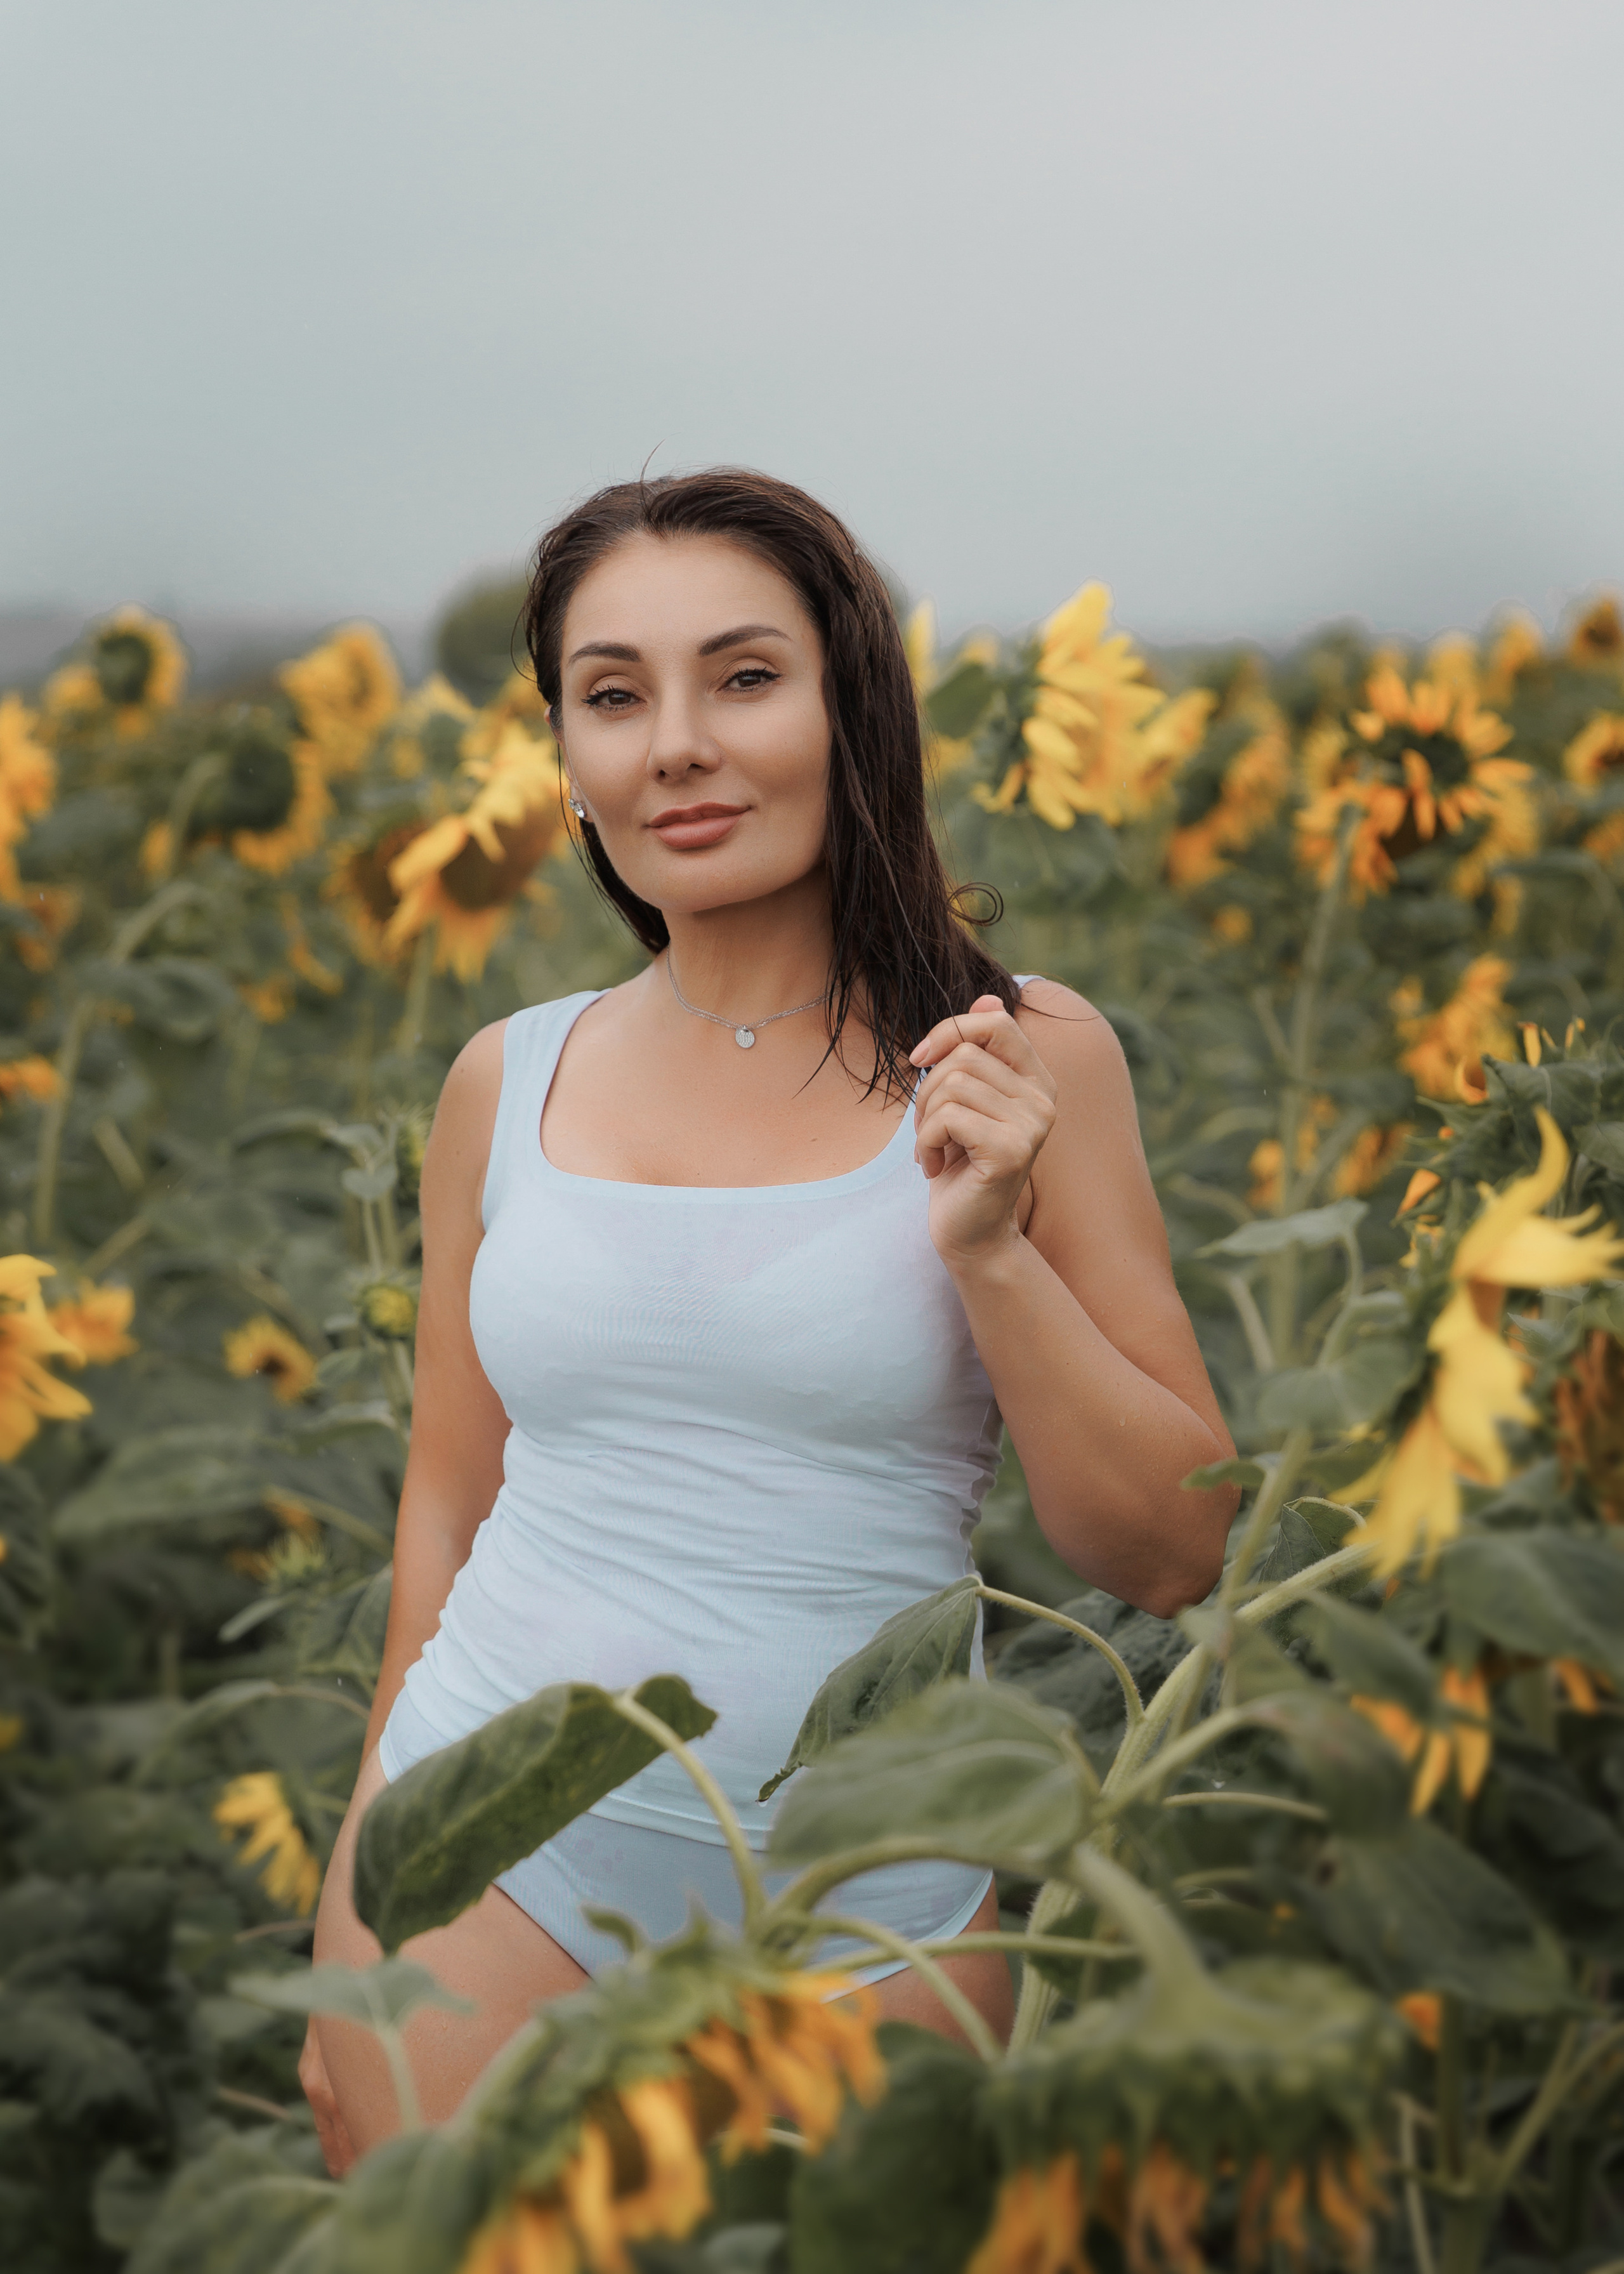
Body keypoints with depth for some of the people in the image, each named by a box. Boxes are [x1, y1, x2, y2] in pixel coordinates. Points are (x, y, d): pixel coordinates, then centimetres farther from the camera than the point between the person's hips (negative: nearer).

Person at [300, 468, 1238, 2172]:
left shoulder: (1019, 1060, -5)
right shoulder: (508, 1083, 2)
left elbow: (1176, 1559, -3)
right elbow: (446, 1507, 11)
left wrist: (989, 1249, -16)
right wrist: (359, 1969, 12)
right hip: (493, 1859, 2)